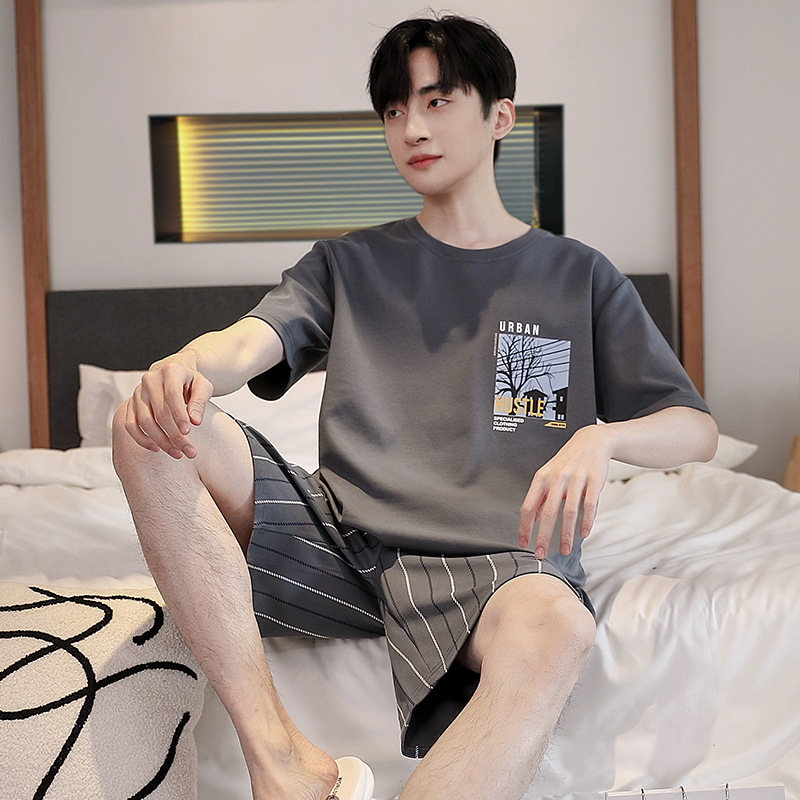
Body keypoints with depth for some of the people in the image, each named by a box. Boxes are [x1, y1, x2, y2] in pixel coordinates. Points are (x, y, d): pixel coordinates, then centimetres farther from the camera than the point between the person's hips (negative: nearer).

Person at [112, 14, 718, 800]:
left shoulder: (579, 277, 14)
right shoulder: (349, 265, 18)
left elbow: (698, 429, 9)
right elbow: (251, 339, -2)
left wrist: (597, 438, -15)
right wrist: (188, 364, -27)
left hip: (497, 560, -2)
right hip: (343, 539, 3)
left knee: (554, 625, -39)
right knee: (149, 430, -21)